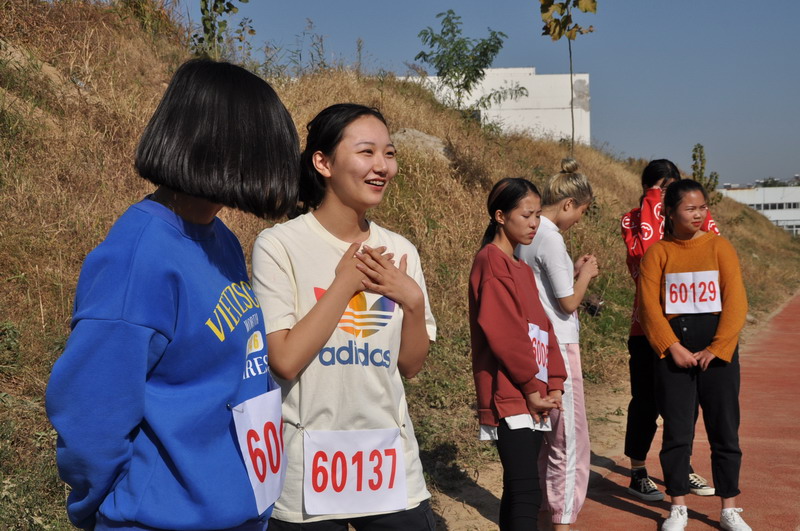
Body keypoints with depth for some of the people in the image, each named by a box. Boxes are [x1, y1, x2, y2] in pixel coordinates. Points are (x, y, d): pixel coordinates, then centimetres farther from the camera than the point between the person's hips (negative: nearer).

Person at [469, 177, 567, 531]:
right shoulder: (491, 260, -10)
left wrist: (554, 384, 2)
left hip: (533, 399, 9)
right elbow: (501, 332, -17)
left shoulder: (523, 269, 17)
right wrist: (532, 387, -12)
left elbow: (543, 328, 14)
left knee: (518, 490, 12)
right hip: (510, 398, -9)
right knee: (526, 493, -11)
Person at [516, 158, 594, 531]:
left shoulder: (529, 234, 9)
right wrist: (585, 275, 1)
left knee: (547, 437, 17)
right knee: (570, 440, -1)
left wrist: (573, 271, 13)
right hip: (557, 347, -9)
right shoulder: (550, 238, -18)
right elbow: (568, 302, -15)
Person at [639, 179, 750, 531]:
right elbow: (650, 305, -5)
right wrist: (673, 347, -13)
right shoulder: (658, 252, 2)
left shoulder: (719, 247, 1)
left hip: (718, 350, 1)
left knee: (725, 430, 6)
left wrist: (717, 349, -11)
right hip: (674, 352, 0)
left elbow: (735, 302, -4)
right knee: (677, 431, 5)